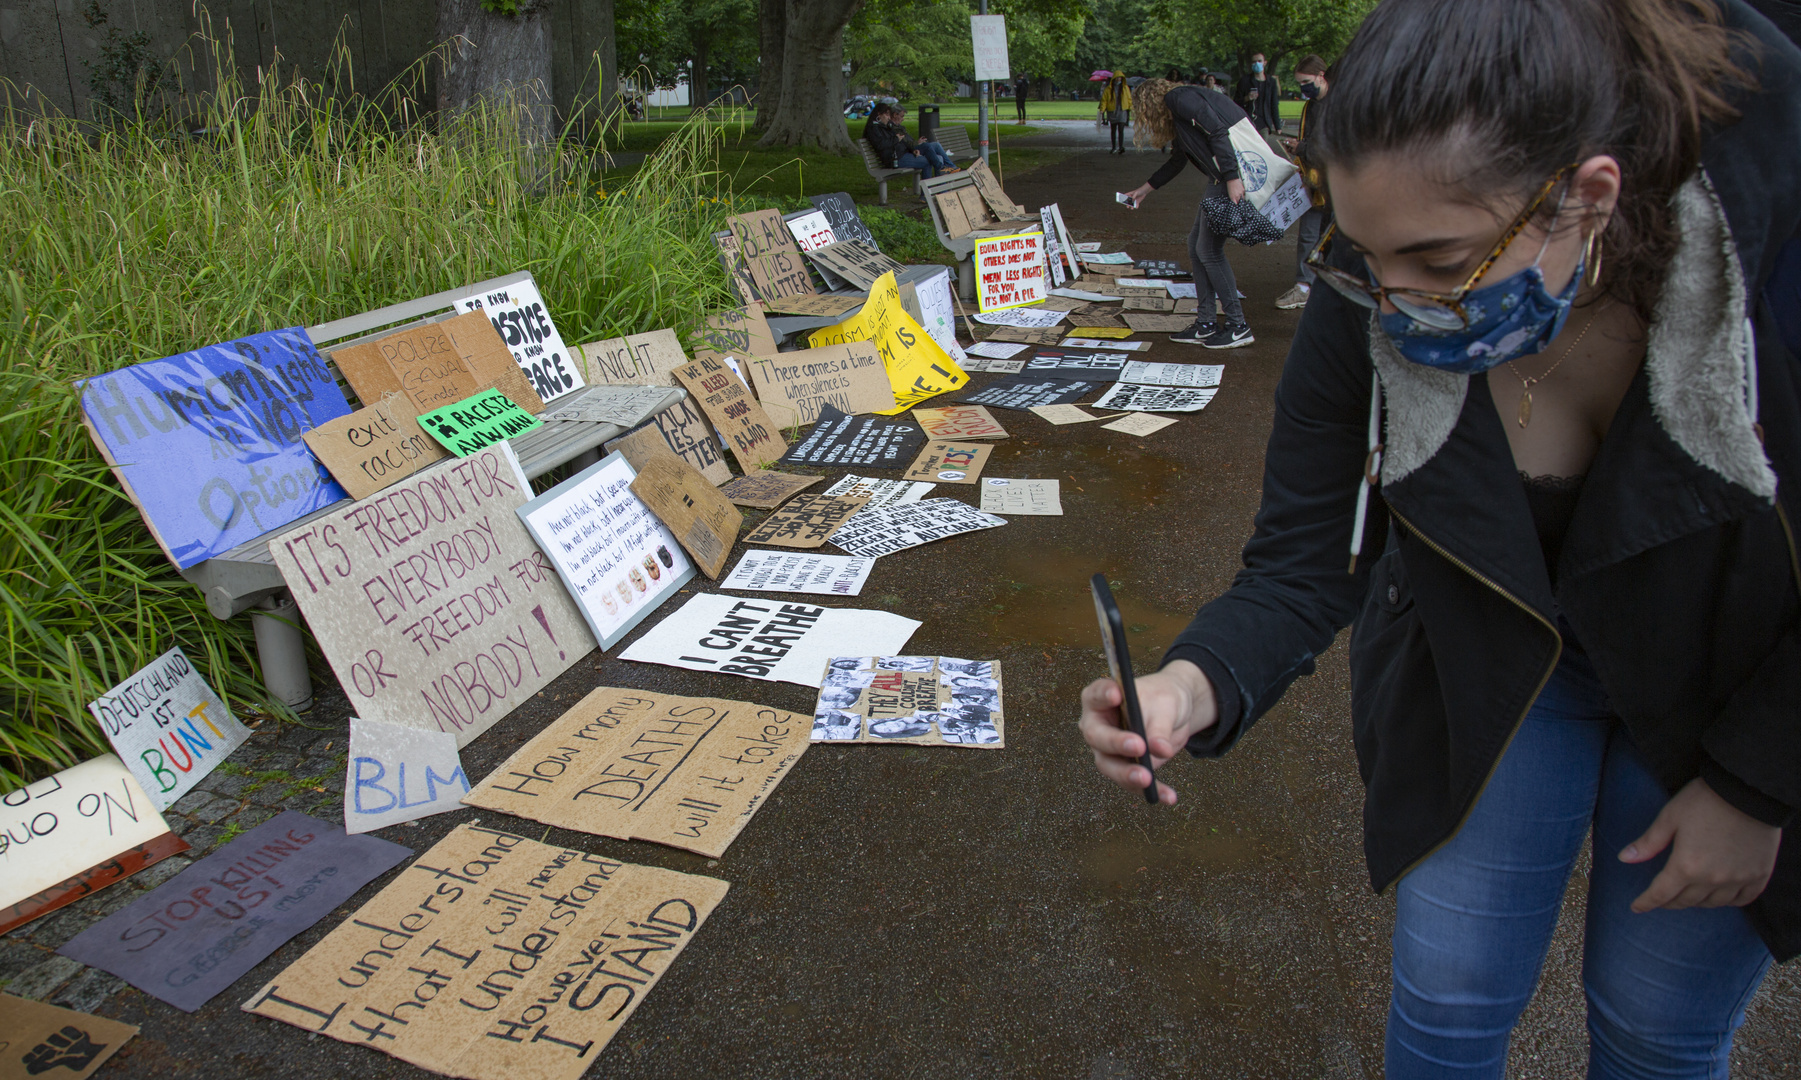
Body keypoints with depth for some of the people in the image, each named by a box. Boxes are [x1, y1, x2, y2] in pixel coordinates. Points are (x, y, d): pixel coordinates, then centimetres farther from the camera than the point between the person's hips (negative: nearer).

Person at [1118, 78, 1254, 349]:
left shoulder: (1178, 98, -7)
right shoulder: (1177, 118, 23)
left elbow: (1219, 131, -18)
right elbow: (1176, 162, 35)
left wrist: (1232, 178, -24)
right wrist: (1143, 191, 44)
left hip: (1236, 173, -10)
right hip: (1222, 177, 10)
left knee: (1209, 249, -5)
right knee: (1196, 244, 13)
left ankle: (1238, 326, 2)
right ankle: (1206, 324, 18)